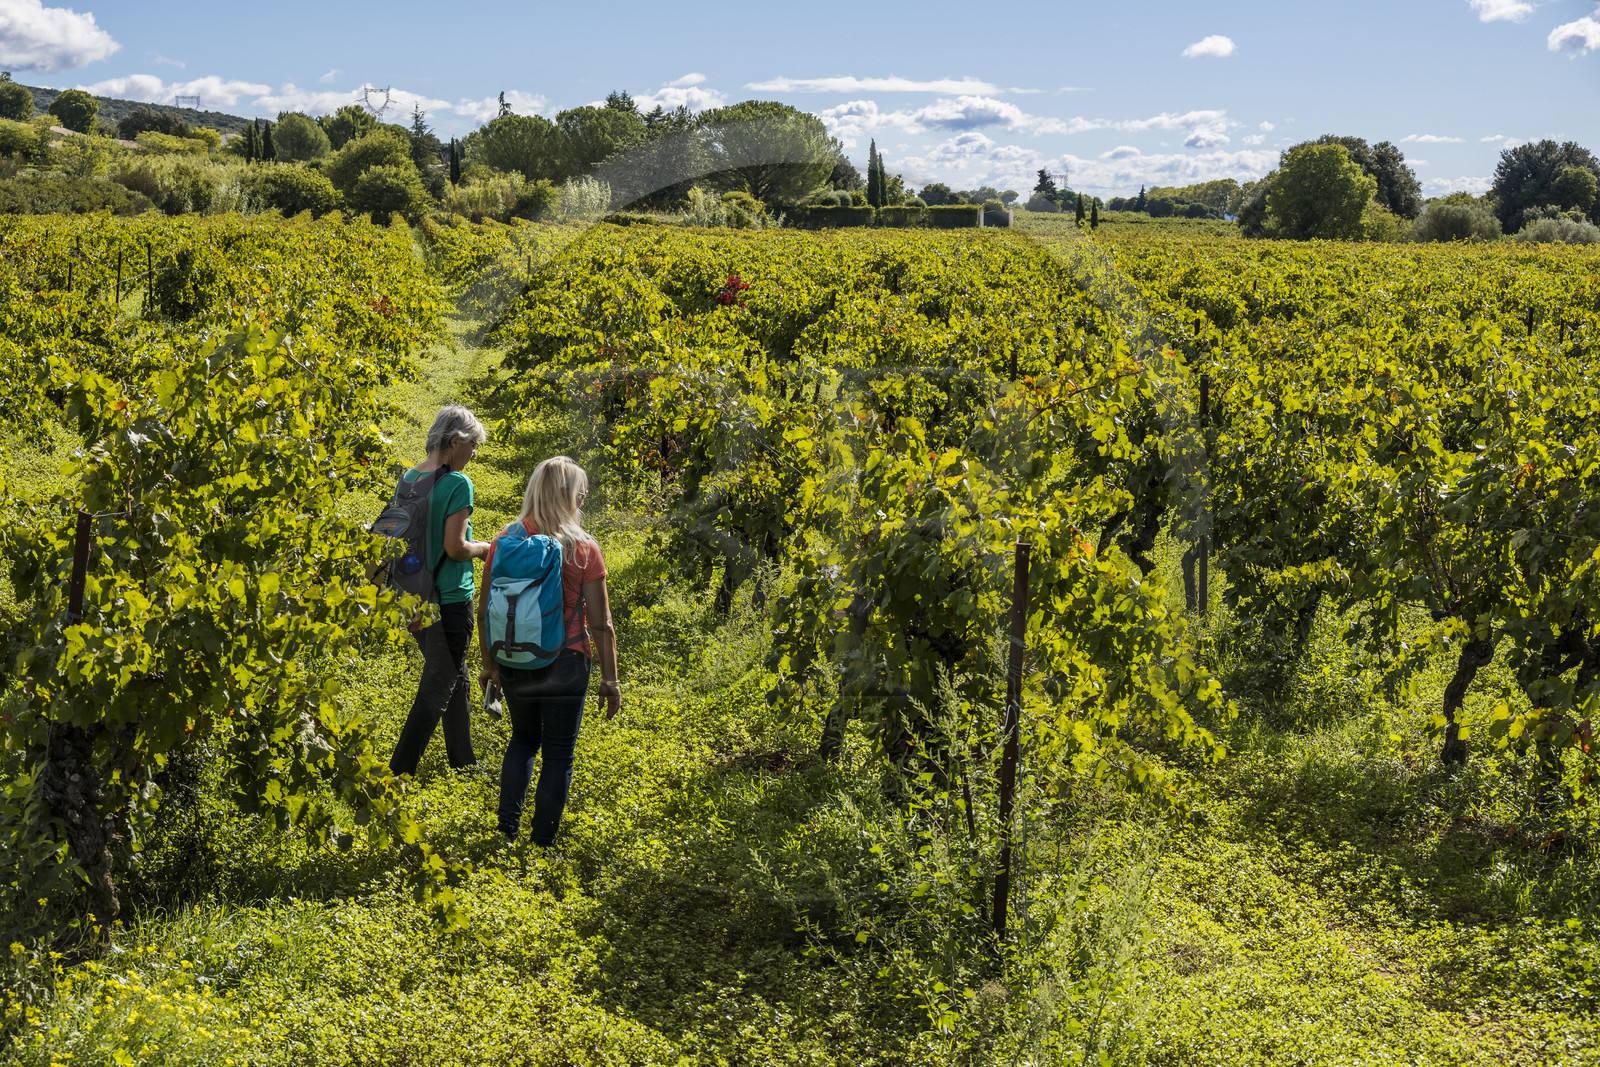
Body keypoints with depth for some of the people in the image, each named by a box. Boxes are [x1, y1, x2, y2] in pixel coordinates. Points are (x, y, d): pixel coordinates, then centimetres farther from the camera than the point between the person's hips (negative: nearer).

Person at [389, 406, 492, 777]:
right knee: (436, 690, 2)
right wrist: (484, 548, -2)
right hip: (449, 600, -8)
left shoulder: (408, 478, 7)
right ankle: (399, 771, 2)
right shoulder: (458, 484, -17)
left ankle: (463, 761, 32)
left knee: (455, 678, 22)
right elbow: (455, 547, -21)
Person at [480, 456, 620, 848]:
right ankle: (541, 844, 17)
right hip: (564, 666, -3)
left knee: (523, 738, 26)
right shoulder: (583, 549, -12)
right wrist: (610, 679, -2)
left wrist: (490, 664, 14)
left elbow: (485, 612, 2)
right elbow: (601, 624, -10)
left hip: (514, 664, 4)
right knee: (558, 754, 12)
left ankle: (507, 828, 22)